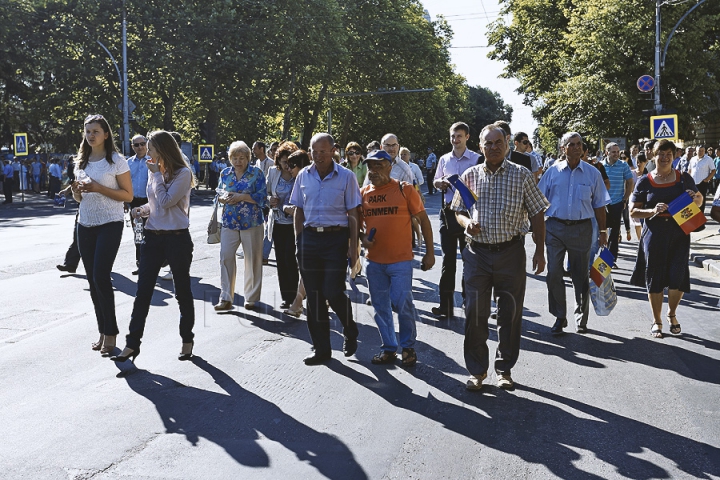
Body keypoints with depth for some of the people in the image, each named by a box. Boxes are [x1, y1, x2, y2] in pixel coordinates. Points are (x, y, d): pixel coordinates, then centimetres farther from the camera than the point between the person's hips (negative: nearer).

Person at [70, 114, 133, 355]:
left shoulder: (117, 161, -6)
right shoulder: (81, 162, 12)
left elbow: (128, 195, -7)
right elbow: (79, 198, 19)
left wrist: (100, 188, -18)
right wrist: (76, 190, -5)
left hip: (110, 224, -6)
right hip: (85, 225, 6)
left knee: (101, 277, -13)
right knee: (93, 280, 6)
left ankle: (110, 333, -2)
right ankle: (103, 331, 15)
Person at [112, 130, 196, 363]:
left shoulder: (182, 173, -9)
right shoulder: (156, 172, 12)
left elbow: (166, 201, -20)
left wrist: (157, 174, -13)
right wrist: (142, 210, 3)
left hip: (177, 238, -6)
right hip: (153, 237, 6)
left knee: (182, 291, 7)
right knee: (142, 292, 2)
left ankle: (187, 340, 22)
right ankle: (132, 343, 4)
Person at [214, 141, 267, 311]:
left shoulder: (257, 173, -2)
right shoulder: (225, 173, 10)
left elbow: (262, 197, -8)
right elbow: (219, 194, 15)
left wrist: (241, 196, -17)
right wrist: (223, 198, -8)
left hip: (251, 222, -3)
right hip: (229, 222, 3)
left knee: (253, 260, 3)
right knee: (225, 257, -5)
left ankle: (251, 298, 15)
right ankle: (226, 298, 1)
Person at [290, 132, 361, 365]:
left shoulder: (346, 177, -2)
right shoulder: (303, 176, 8)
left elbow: (352, 215, -1)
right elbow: (299, 212, 13)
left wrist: (353, 246, -6)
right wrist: (299, 241, 6)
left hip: (336, 238, -4)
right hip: (310, 238, 4)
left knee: (333, 292, -10)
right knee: (313, 296, 5)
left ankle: (350, 331, 21)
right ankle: (321, 349, 16)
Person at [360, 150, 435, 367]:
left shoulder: (405, 190, -3)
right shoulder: (363, 193, 7)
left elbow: (423, 220, 1)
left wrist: (430, 251, -1)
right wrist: (363, 238, -4)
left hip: (400, 259, -4)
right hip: (374, 261, 4)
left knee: (402, 304, -5)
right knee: (380, 308, 9)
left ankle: (408, 347, 13)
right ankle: (388, 348, 22)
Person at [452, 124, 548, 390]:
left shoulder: (521, 175, 0)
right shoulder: (470, 176, 6)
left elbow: (536, 215, 2)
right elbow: (459, 210, 14)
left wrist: (540, 251, -2)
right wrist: (466, 223, -9)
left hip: (511, 251, -1)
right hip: (477, 251, 1)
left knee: (510, 313, 6)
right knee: (475, 313, 2)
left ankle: (504, 369, 21)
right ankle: (477, 370, 16)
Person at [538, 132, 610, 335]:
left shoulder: (592, 173, 3)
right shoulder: (553, 171, 2)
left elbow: (599, 205, 7)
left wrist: (603, 231, 5)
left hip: (581, 229, 0)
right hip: (555, 227, 0)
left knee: (580, 275, 8)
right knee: (553, 274, -3)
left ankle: (581, 318, 22)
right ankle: (559, 317, 10)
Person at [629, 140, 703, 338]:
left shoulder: (684, 178, 6)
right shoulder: (645, 182, 2)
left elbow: (700, 199, 19)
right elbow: (633, 212, 2)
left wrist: (695, 198, -5)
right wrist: (652, 211, -15)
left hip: (679, 232, 1)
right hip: (654, 234, 0)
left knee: (678, 277, -4)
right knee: (654, 277, 5)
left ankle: (672, 314, 24)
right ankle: (657, 321, 22)